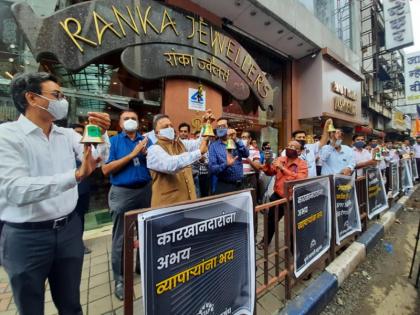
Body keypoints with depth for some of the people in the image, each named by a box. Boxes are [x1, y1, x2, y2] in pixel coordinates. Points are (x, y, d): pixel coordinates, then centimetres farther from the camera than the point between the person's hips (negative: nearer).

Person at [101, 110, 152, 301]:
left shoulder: (146, 140, 7)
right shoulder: (113, 141, -2)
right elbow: (106, 169, -12)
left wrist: (147, 153, -13)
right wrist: (132, 154, -16)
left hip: (145, 190, 4)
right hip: (122, 192, -3)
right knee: (120, 238, 8)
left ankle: (142, 265, 39)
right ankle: (119, 278, 27)